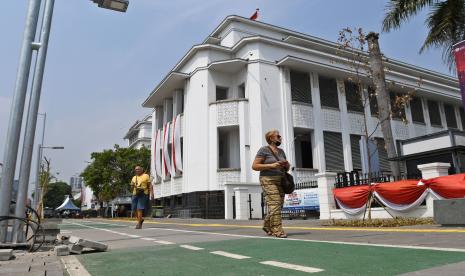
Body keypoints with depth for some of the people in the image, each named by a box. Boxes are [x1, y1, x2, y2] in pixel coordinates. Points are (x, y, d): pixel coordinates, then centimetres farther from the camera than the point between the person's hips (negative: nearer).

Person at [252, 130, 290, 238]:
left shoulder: (281, 151, 17)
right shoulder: (264, 150, -4)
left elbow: (287, 168, 25)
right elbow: (254, 166, -10)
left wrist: (287, 165, 0)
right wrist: (271, 165, -17)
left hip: (280, 180, 7)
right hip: (268, 180, -7)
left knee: (278, 205, 7)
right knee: (274, 204, -15)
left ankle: (267, 225, 24)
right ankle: (277, 230, -12)